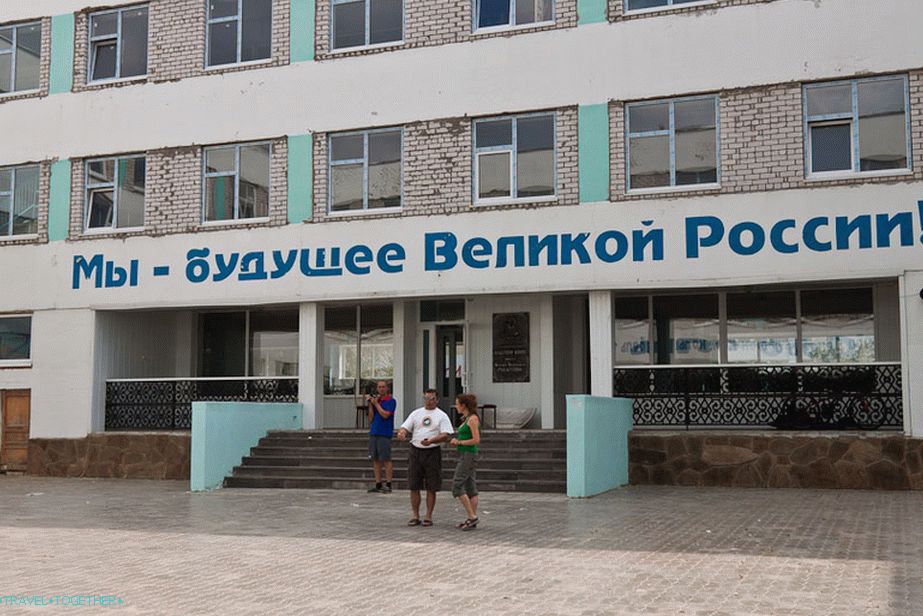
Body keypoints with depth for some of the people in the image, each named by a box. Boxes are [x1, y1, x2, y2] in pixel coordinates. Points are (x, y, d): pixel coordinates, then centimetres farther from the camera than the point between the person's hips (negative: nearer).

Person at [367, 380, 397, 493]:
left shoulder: (391, 401, -2)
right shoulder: (375, 399, 14)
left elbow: (385, 415, -14)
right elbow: (371, 418, 10)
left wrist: (376, 404, -7)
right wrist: (370, 405, 0)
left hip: (384, 434, -6)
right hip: (373, 433, 6)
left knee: (386, 459, -5)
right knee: (375, 459, 7)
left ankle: (388, 485, -1)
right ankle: (378, 485, 13)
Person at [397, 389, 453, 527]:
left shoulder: (442, 416, 1)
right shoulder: (416, 413, 11)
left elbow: (446, 435, -8)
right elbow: (405, 427, 6)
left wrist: (431, 441, -25)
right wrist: (401, 433, -19)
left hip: (432, 452, -3)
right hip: (415, 451, 3)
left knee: (431, 488, 1)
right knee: (414, 487, 3)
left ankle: (428, 517, 10)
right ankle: (415, 517, 12)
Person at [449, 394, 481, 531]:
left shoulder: (473, 419, -14)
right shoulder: (466, 419, 15)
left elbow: (476, 440, -19)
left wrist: (459, 442, -11)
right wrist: (456, 441, 6)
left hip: (468, 456, -10)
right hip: (464, 456, 10)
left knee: (457, 486, -10)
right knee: (470, 488, 8)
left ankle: (472, 516, -8)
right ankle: (472, 520, 10)